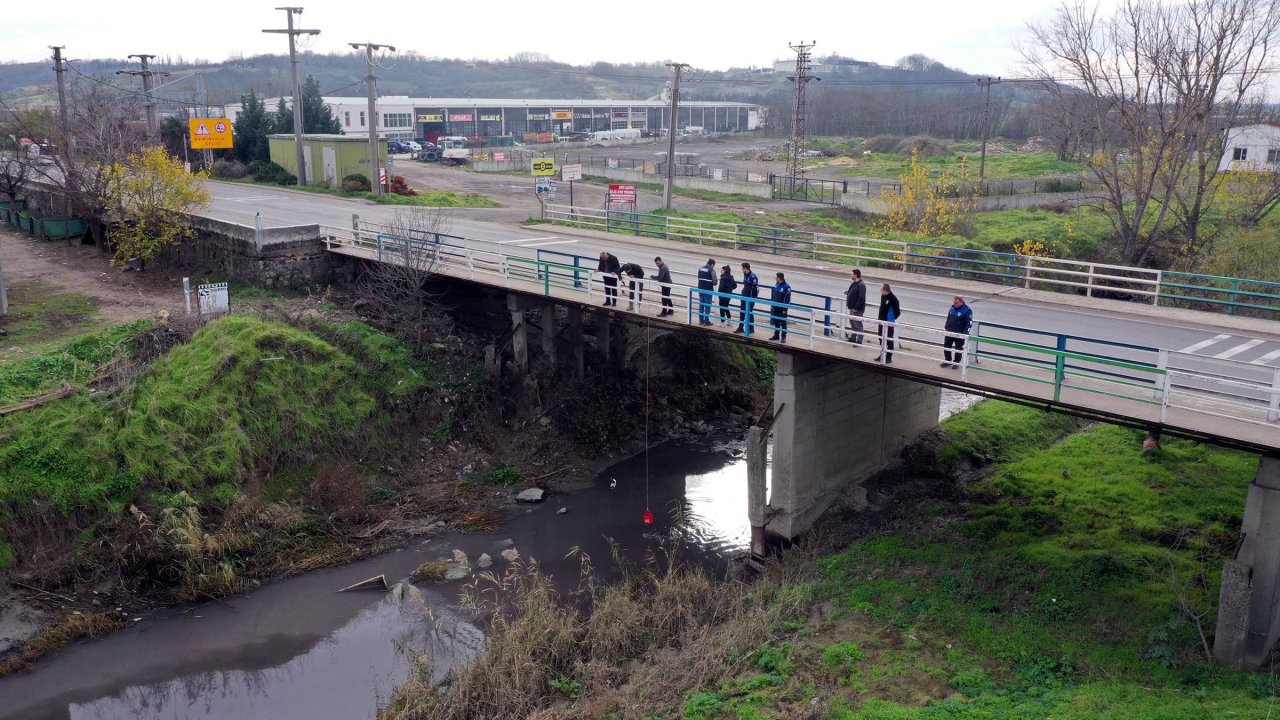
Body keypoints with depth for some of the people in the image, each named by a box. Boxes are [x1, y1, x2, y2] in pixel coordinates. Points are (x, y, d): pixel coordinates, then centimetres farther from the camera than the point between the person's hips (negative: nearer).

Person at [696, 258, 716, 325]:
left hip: (700, 289, 6)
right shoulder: (712, 270, -12)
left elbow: (699, 278, 9)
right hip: (708, 290, -6)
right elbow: (714, 282, -13)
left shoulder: (700, 269, 6)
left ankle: (701, 320, 17)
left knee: (701, 304, 12)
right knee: (707, 305, 2)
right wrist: (713, 283, 9)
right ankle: (706, 321, 5)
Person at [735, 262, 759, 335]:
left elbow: (756, 288, -19)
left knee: (749, 313, -2)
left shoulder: (753, 276, -20)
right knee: (742, 312, 12)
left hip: (750, 298, -9)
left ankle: (750, 329, 9)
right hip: (744, 297, 9)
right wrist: (743, 291, 16)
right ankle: (741, 328, 19)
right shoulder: (745, 275, 7)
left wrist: (754, 298, -18)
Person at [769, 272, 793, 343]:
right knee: (776, 322, 14)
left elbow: (788, 298, -15)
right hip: (775, 307, 7)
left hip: (782, 308, -7)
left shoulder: (786, 287, -16)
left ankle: (783, 337, 9)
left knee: (783, 322, 2)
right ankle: (776, 335, 25)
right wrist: (771, 305, 13)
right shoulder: (776, 285, 5)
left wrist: (785, 309, -16)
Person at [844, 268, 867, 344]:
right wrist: (848, 292, 5)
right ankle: (852, 338, 32)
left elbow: (861, 298, -25)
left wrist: (856, 308, -25)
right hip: (852, 307, 10)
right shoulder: (854, 283, 10)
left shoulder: (861, 285, -20)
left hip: (857, 309, -10)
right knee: (852, 323, 20)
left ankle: (859, 341, 2)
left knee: (857, 324, -4)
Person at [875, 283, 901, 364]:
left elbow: (898, 312, -16)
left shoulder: (893, 299, -20)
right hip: (882, 322, 8)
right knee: (881, 339, 17)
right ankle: (882, 355, 31)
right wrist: (880, 317, 13)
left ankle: (889, 358, 9)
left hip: (889, 323, -8)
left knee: (889, 340, 1)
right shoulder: (883, 296, 3)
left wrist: (891, 320, -15)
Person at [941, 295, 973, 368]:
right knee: (946, 346, 10)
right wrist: (946, 328, 10)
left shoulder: (967, 311, -16)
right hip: (949, 332, 6)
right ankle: (947, 361, 26)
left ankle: (956, 362, 22)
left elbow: (969, 323, -18)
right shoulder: (952, 308, 3)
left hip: (959, 334, -6)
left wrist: (964, 333, -26)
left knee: (958, 348, 8)